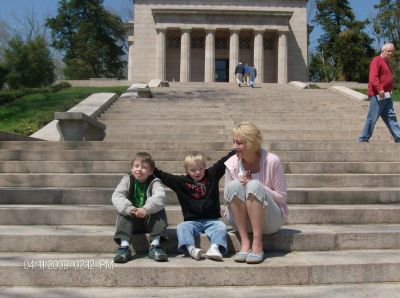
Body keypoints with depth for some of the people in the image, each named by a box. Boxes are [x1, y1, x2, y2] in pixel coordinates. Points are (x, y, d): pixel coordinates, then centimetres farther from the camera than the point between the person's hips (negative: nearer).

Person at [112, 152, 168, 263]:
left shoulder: (154, 182, -8)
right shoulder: (127, 180, -3)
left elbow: (160, 197, -30)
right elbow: (116, 196, -19)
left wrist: (146, 209, -48)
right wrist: (129, 209, -38)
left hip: (150, 220, -1)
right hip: (131, 220, 1)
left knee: (160, 211, -27)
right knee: (123, 213, -26)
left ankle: (155, 246, -27)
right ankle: (124, 247, -30)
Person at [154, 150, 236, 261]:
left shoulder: (212, 174, 8)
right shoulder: (181, 181, 7)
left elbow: (224, 161, 8)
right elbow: (163, 176, 6)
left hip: (212, 220, 0)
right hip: (192, 221, 1)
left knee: (221, 226, -28)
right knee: (181, 227, -26)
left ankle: (215, 248, -45)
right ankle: (191, 249, -44)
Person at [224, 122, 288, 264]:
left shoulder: (271, 161, -12)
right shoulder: (231, 164, -5)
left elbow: (282, 197, -7)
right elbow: (227, 198, 3)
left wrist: (255, 187, -20)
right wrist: (240, 187, -18)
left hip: (270, 221, -2)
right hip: (241, 221, 2)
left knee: (254, 186, -30)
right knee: (234, 185, -26)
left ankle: (257, 244, -27)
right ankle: (244, 242, -23)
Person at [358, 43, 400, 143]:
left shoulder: (386, 62, 20)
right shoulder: (377, 60, -11)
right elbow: (373, 77, -24)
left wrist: (389, 91, 19)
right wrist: (380, 89, -31)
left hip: (386, 96, 10)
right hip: (377, 95, -10)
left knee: (391, 117, 9)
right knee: (372, 118, -4)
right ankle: (363, 139, 5)